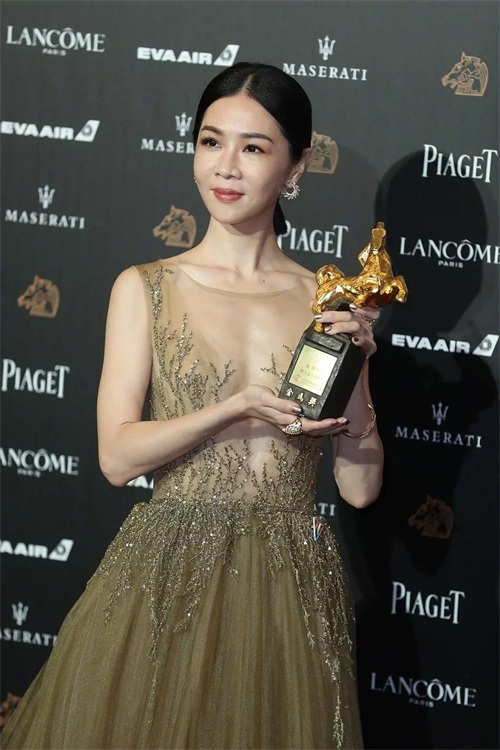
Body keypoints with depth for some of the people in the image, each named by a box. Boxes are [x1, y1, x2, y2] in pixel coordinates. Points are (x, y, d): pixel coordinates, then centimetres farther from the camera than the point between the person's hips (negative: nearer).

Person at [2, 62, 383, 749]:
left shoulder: (330, 302, 3)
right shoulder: (146, 288, 1)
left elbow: (360, 487, 3)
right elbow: (117, 455, -5)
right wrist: (238, 407, -17)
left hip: (292, 583, 1)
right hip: (169, 571, -1)